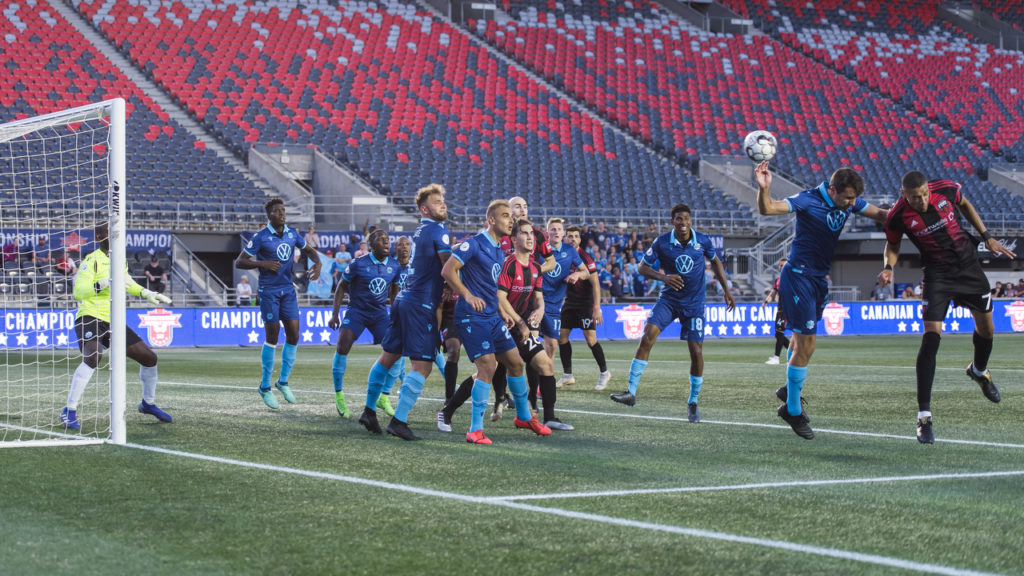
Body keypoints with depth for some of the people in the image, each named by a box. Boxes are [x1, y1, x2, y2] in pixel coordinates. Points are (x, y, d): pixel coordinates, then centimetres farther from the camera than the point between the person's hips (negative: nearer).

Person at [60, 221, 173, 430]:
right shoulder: (93, 261, -13)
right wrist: (106, 282, -31)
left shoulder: (120, 260, 10)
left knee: (149, 357, 8)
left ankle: (148, 403, 33)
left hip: (113, 322, 8)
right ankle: (69, 411, -28)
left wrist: (146, 293, 23)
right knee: (93, 356, -35)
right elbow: (78, 291, -23)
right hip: (90, 319, -8)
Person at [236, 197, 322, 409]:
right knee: (272, 336, -6)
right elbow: (239, 262, -9)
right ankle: (265, 386, 6)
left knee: (293, 335, 1)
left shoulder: (292, 234, 5)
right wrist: (263, 264, -21)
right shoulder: (261, 237, -10)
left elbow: (308, 249, 22)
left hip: (288, 290, 5)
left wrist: (317, 264, 2)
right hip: (268, 291, -5)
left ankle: (283, 381, 19)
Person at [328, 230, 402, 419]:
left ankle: (383, 397, 8)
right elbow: (342, 287, -1)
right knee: (342, 347, -20)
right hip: (356, 311, -3)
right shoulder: (359, 264, -12)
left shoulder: (394, 266, -1)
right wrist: (335, 314, -5)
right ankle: (339, 396, -5)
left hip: (380, 313, 3)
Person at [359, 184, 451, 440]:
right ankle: (398, 421, -11)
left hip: (403, 300, 9)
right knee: (422, 366, -8)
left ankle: (369, 411, 24)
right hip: (422, 304, -9)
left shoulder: (421, 230, 15)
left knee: (388, 356, 16)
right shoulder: (437, 230, -10)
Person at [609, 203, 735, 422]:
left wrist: (726, 289, 13)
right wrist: (663, 277, -19)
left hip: (694, 303, 0)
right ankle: (631, 392, -18)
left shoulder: (703, 241, -6)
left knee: (696, 351, -5)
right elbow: (643, 266, 0)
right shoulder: (661, 242, -9)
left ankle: (693, 403, 14)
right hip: (669, 298, 0)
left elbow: (715, 261, 14)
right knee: (647, 337, -20)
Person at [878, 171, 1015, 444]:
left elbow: (965, 206, 8)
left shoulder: (946, 189, -16)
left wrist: (987, 237, 7)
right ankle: (924, 416, -18)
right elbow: (892, 245, -1)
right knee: (931, 336, -18)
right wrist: (888, 267, -21)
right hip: (937, 273, -3)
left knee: (986, 327, 14)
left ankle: (979, 371, 52)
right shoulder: (897, 217, -22)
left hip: (968, 262, 3)